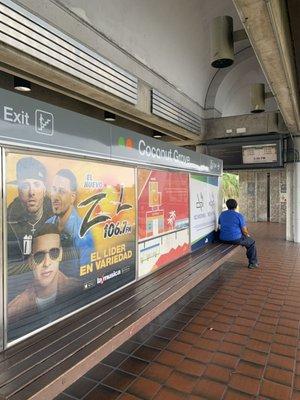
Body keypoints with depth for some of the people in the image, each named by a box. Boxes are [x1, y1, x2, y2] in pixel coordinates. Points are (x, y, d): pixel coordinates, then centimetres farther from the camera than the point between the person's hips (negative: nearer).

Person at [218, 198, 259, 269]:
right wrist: (247, 235, 15)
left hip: (223, 239, 6)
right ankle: (253, 263, 26)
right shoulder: (239, 216, -11)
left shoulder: (222, 214, 6)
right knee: (252, 242, 20)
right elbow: (244, 231, -9)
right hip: (235, 239, -6)